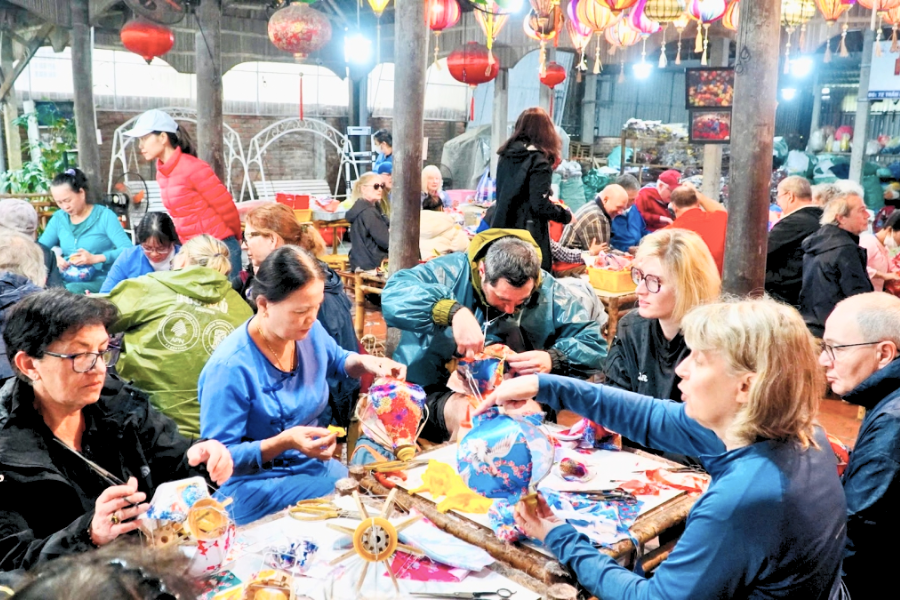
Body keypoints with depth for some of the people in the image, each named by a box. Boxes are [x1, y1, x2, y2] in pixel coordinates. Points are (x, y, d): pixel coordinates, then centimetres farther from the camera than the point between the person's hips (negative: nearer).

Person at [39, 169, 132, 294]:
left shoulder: (105, 216, -2)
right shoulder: (58, 218, 13)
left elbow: (128, 250, -12)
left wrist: (95, 258, -23)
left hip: (102, 281, -4)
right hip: (67, 280, 4)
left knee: (73, 290, -36)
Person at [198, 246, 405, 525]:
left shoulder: (310, 331, -3)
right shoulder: (230, 367, -23)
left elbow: (337, 360, 21)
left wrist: (364, 362, -2)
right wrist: (284, 442, -31)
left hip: (316, 466, 7)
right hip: (256, 484, -7)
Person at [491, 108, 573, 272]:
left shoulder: (506, 155, 8)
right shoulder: (538, 161, -13)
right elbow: (541, 205, -18)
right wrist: (566, 215, -1)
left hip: (501, 228, 7)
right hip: (529, 235, -7)